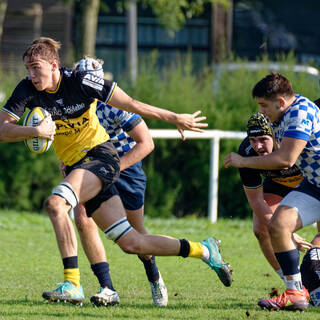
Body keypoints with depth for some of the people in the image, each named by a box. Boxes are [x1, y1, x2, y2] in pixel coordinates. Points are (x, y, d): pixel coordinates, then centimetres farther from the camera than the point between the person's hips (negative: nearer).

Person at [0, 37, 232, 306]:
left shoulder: (80, 82, -16)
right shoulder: (27, 90, -4)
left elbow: (130, 104, -9)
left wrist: (174, 118, -3)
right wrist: (34, 131, -28)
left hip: (100, 155, -5)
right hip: (75, 166, 5)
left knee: (55, 203, -31)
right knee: (131, 243, 4)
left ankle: (72, 284, -27)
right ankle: (204, 250, 20)